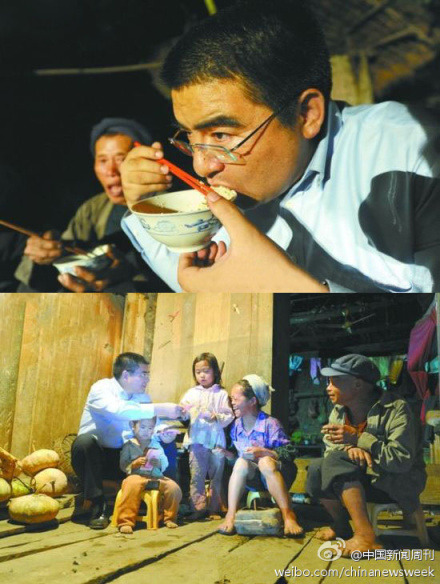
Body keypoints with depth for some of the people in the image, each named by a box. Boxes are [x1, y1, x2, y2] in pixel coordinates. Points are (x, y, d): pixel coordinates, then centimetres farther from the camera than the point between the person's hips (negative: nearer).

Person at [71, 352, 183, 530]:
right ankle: (98, 504, -24)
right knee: (85, 441, -37)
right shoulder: (101, 388, -17)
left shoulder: (143, 397, 5)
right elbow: (119, 410, -37)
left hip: (121, 458, 4)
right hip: (93, 455, -4)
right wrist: (160, 409, -40)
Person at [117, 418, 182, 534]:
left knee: (174, 487, -18)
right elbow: (123, 466, 1)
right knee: (132, 485, -38)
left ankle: (169, 518, 5)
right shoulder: (129, 445, 6)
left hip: (157, 476, 4)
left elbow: (165, 464, 9)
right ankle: (126, 522, -32)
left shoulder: (156, 444, 14)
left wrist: (159, 463, -13)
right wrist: (135, 463, -16)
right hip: (136, 475, -4)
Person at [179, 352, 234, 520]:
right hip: (197, 440, 1)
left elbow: (229, 416, -3)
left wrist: (215, 417, -20)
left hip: (216, 441, -1)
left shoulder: (221, 394, 3)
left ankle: (214, 509, 17)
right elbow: (182, 416, 6)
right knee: (196, 475, -1)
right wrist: (184, 410, -16)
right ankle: (198, 508, 6)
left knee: (216, 476, 6)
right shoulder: (191, 393, 10)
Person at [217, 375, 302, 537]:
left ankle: (288, 515, -36)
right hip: (253, 480, 4)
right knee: (241, 462, -27)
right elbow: (237, 456, 14)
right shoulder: (236, 426, 3)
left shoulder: (269, 424, -13)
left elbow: (289, 452, -20)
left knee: (265, 462, -35)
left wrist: (263, 452, -29)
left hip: (274, 475, -4)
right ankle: (230, 515, -33)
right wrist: (228, 455, -5)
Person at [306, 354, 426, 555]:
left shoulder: (395, 409, -20)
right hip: (364, 478, 7)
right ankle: (341, 526, 6)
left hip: (400, 482, -7)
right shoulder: (338, 411, 1)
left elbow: (403, 461, -27)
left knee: (337, 462, -27)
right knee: (316, 469, -16)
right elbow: (330, 450, -3)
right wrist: (349, 449, -27)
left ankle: (366, 536, -32)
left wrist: (358, 439, -32)